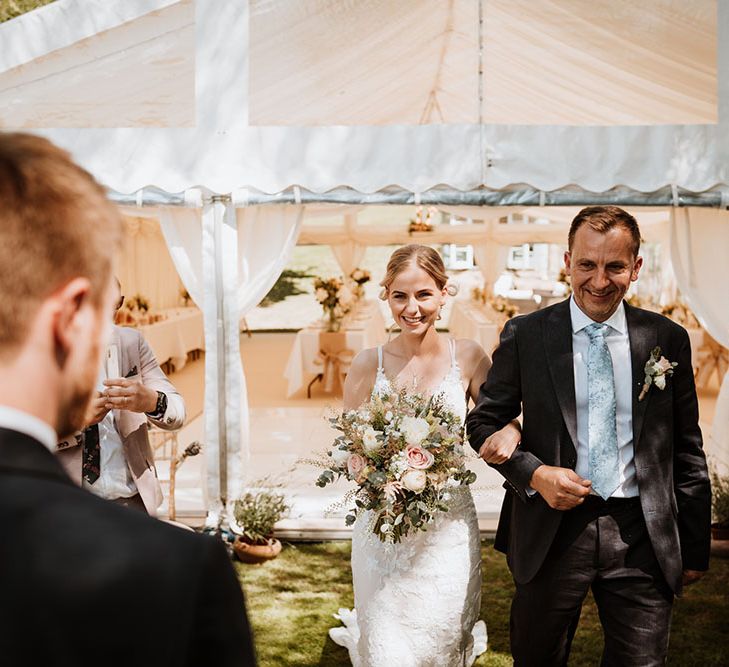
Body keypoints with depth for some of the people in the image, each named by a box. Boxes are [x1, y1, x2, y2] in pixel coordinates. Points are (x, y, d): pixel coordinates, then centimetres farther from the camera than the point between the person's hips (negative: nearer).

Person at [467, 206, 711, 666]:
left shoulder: (668, 340, 2)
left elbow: (687, 451, 7)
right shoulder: (525, 336, -2)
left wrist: (695, 549, 8)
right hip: (552, 529, 0)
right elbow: (483, 422, 4)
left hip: (642, 536, 1)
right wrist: (534, 473, -14)